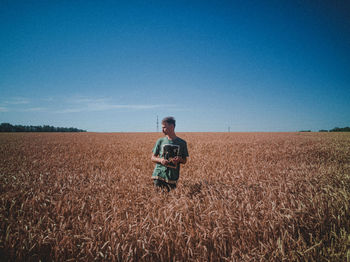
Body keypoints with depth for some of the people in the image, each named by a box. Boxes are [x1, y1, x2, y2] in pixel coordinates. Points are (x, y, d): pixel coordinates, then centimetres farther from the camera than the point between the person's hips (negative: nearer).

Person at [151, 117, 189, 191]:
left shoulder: (182, 143, 6)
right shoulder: (160, 141, 5)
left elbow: (184, 161, 12)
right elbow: (153, 158, 10)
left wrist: (179, 159, -11)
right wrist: (160, 160, -11)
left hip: (172, 177, 1)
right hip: (159, 175, 0)